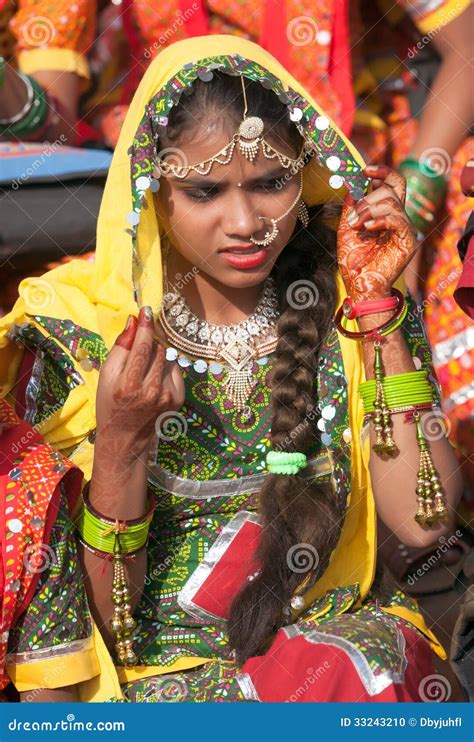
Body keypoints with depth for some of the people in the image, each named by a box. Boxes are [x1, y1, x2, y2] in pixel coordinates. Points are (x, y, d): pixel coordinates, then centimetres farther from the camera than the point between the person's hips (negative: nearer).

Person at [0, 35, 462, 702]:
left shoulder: (346, 303, -3)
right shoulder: (84, 333, -9)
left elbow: (424, 520, -12)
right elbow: (99, 612, -7)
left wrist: (378, 306, -14)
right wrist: (122, 442, -25)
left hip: (339, 638, 2)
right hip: (153, 664, -1)